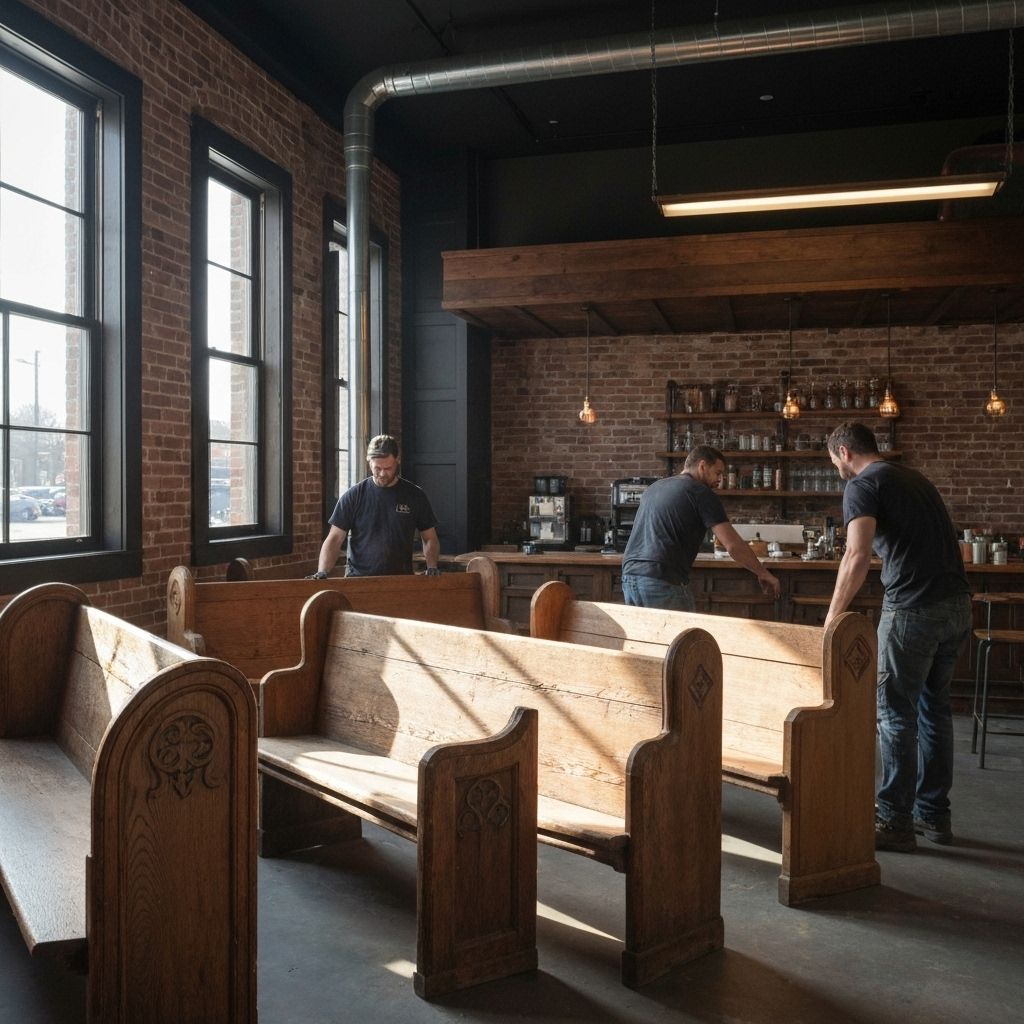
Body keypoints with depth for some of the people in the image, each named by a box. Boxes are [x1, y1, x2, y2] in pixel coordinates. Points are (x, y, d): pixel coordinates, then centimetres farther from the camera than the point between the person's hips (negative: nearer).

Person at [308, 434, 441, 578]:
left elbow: (429, 538, 16)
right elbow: (335, 539, 4)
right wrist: (322, 572, -10)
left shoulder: (414, 496, 8)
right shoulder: (353, 496, 5)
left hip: (401, 580, 1)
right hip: (358, 579, -1)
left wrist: (432, 566, -2)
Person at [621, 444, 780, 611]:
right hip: (663, 582, -7)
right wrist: (763, 573, 5)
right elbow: (733, 546, -7)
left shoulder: (654, 487, 22)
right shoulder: (702, 493, -1)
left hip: (629, 577, 7)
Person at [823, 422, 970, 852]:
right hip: (957, 605, 8)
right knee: (935, 707, 16)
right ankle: (934, 815, 26)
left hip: (913, 608, -8)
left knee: (896, 712, 1)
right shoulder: (914, 478, 20)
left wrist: (832, 616, -15)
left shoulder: (862, 485, -6)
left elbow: (858, 555, -19)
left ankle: (895, 821, 8)